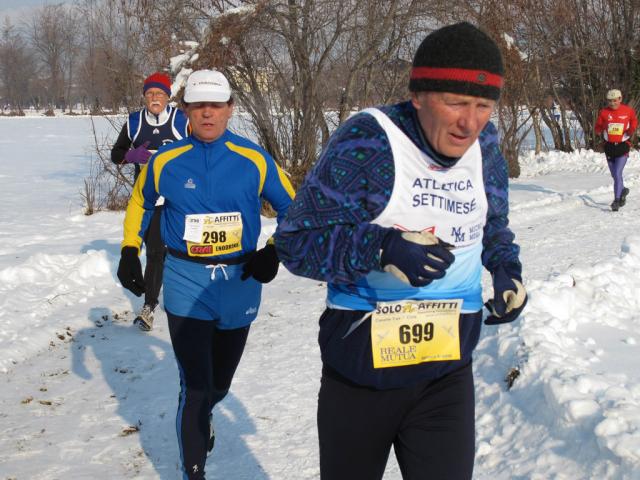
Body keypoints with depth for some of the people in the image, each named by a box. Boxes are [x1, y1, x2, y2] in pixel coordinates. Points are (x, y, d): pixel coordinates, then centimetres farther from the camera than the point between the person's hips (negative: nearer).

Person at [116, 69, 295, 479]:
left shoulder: (254, 160, -7)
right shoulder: (165, 161, -5)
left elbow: (291, 207, 5)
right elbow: (141, 204, 14)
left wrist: (274, 251, -6)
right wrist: (130, 252, 7)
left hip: (240, 282, 2)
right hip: (186, 283, -1)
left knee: (219, 382, 19)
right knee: (195, 385, -7)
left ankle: (203, 416, 54)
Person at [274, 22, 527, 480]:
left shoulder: (485, 147, -2)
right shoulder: (366, 141, -19)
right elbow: (296, 240, -18)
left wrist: (508, 269, -1)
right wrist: (381, 247, -32)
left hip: (448, 370, 3)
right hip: (360, 368, -3)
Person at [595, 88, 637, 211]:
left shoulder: (628, 110, -5)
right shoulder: (604, 112, -3)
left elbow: (634, 120, 15)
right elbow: (598, 126, 4)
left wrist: (632, 129, -4)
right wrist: (599, 130, -19)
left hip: (623, 146, -3)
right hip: (609, 146, 3)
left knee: (618, 174, -15)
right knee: (614, 175, 16)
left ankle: (617, 200, -11)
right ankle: (623, 190, 43)